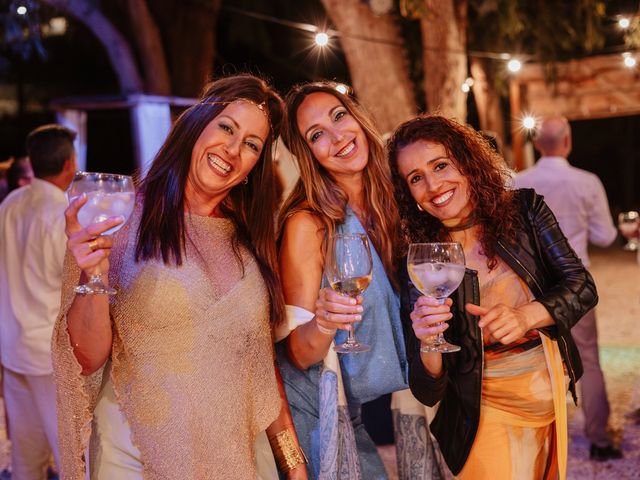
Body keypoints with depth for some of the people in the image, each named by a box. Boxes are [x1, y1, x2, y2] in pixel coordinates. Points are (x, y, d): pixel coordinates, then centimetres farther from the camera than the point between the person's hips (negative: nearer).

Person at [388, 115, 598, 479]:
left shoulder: (525, 211, -8)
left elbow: (582, 286, -12)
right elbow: (428, 392, -12)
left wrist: (528, 315, -31)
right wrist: (427, 345, -34)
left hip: (554, 403, 3)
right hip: (489, 417, -3)